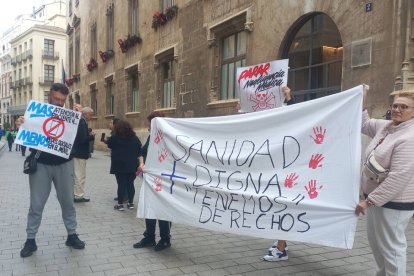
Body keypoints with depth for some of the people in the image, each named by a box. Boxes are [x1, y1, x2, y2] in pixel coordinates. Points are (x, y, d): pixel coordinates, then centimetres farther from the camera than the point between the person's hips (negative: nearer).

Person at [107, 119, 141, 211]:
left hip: (119, 165, -3)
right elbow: (140, 149, 12)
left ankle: (120, 204, 4)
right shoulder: (134, 138, 6)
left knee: (121, 184, -1)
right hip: (132, 165, 3)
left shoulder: (114, 138, -7)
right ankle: (130, 203, 15)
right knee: (130, 184, 9)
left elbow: (109, 144, 10)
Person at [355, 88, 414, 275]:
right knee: (375, 240, 23)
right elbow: (364, 124, 27)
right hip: (376, 197, 9)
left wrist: (370, 200, -26)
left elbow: (399, 177, -28)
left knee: (391, 246, 2)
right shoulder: (385, 126, 5)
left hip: (393, 203, -9)